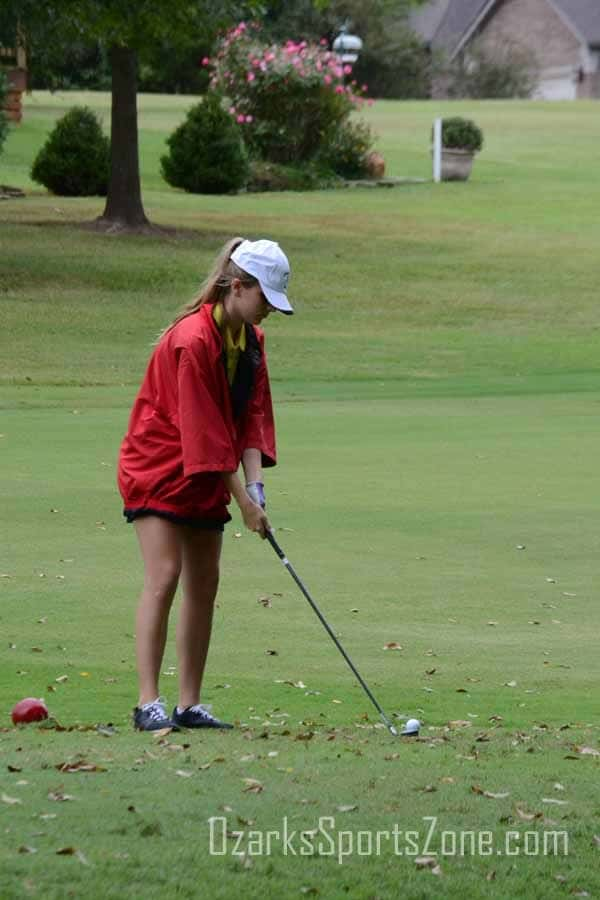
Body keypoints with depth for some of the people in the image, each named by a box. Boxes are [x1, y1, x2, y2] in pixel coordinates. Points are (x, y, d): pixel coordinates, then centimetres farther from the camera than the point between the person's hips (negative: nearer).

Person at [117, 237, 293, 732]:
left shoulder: (251, 339, 3)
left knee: (205, 584, 5)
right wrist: (243, 499, -22)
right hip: (158, 467, -8)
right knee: (164, 575, -16)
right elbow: (204, 430, -24)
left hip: (207, 475, 8)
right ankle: (148, 703, -18)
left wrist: (255, 483, -12)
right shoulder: (193, 339, -24)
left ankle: (190, 705, 8)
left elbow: (253, 414, 1)